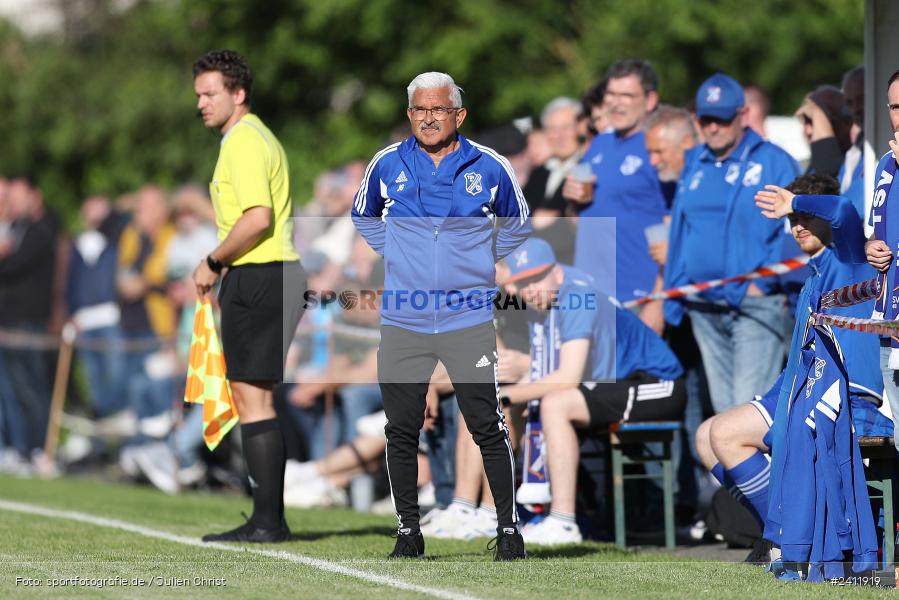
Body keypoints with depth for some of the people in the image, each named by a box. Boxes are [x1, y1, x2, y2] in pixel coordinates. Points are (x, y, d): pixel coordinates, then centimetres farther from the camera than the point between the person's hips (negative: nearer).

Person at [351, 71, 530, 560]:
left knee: (488, 428, -3)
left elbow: (517, 224, 18)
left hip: (468, 320, -2)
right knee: (401, 430, 4)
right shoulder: (387, 165, 3)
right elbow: (363, 216, 24)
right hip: (402, 321, 2)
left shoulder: (489, 168, 0)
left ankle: (508, 528, 6)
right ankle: (407, 530, 14)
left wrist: (481, 262, 11)